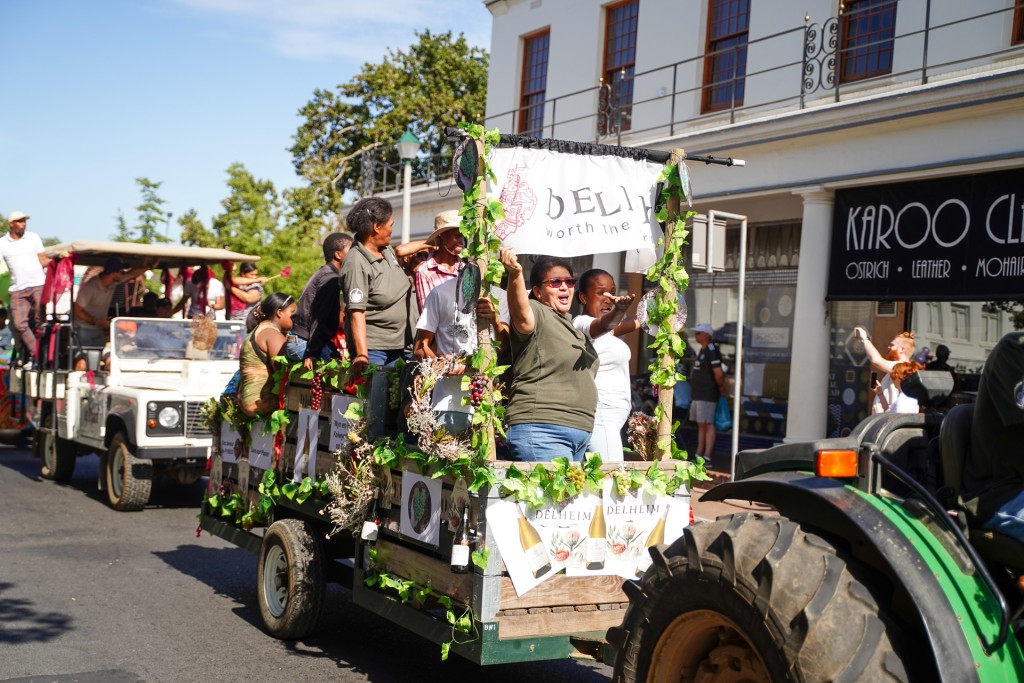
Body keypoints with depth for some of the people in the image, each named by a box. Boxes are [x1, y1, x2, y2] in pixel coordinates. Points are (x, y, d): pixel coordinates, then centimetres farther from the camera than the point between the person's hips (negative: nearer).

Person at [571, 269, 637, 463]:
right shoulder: (583, 323, -12)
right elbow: (604, 325, -34)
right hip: (600, 413, -10)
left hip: (605, 414, 10)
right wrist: (619, 309, -52)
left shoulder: (597, 328, 18)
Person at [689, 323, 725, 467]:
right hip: (698, 394, 10)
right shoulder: (703, 350, 17)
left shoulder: (711, 350, -14)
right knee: (701, 425, 12)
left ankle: (707, 458, -10)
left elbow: (718, 373, -20)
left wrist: (721, 388, -7)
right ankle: (699, 456, 17)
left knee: (708, 425, -9)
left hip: (707, 395, -10)